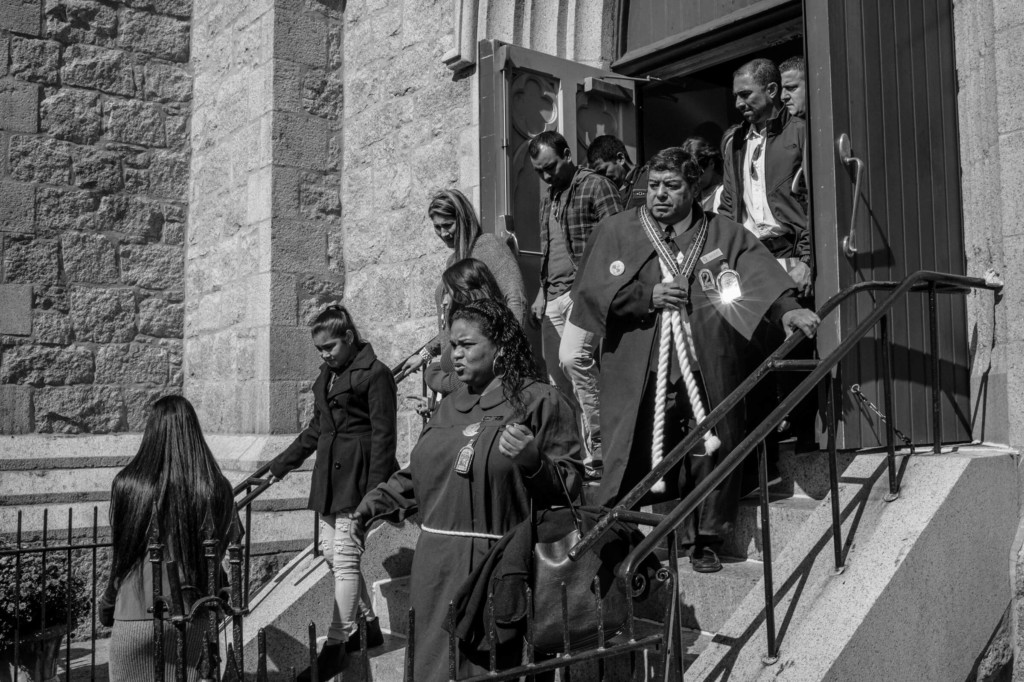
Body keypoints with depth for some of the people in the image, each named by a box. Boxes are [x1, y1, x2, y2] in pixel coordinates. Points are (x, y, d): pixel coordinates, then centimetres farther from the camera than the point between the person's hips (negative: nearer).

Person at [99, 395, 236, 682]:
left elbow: (119, 555, -1)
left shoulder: (128, 484, -12)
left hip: (137, 614, -1)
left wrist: (107, 604, 15)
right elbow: (220, 553, 2)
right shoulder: (218, 489, -9)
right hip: (192, 615, 2)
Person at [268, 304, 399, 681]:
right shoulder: (326, 375, 15)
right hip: (330, 473, 9)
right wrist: (280, 464, 22)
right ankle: (367, 625, 27)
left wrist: (374, 491, -18)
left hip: (357, 474, -9)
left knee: (345, 557, -8)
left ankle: (337, 645, -1)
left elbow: (382, 435, -13)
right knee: (331, 552, 12)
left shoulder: (374, 373, -10)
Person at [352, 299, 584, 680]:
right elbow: (417, 476, 22)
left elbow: (571, 484, -8)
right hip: (437, 570, 6)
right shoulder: (450, 406, 16)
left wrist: (532, 460, -25)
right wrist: (378, 502, 11)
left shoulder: (539, 401, -4)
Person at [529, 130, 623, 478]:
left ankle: (599, 443, -12)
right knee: (570, 363, 4)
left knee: (573, 357, -21)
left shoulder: (596, 186, -2)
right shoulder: (549, 198, 21)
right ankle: (591, 447, 9)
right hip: (556, 295, 7)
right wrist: (542, 292, 20)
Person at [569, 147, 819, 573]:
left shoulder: (724, 235, 9)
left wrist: (786, 309, -24)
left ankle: (705, 540, 22)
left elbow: (762, 275, -5)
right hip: (637, 373, -1)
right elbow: (591, 290, 1)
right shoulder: (617, 231, 9)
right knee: (634, 457, -2)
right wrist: (647, 296, -9)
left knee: (709, 454, 3)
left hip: (707, 371, 1)